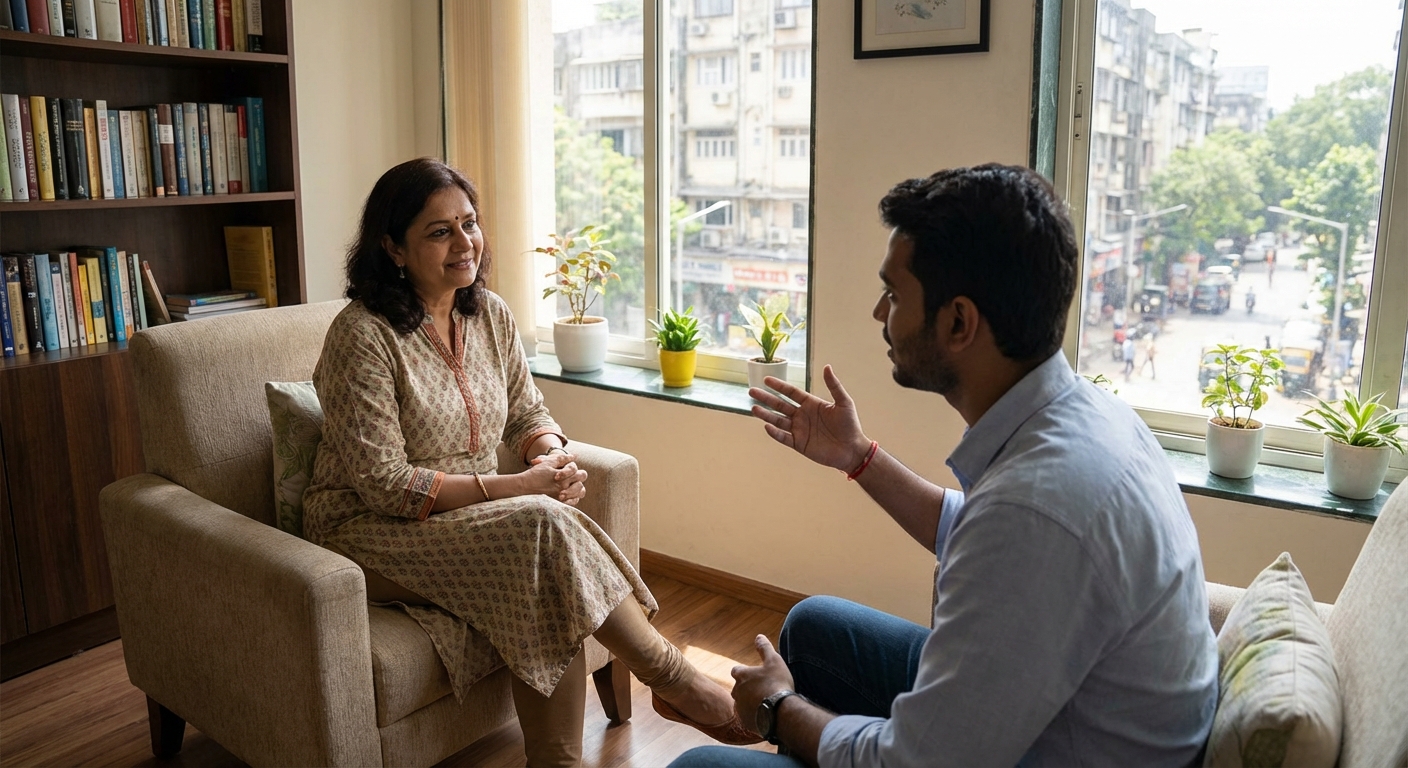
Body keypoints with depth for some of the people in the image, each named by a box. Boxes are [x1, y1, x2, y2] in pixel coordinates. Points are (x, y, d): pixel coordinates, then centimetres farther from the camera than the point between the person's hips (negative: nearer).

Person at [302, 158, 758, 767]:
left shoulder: (489, 315, 4)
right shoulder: (362, 335, -17)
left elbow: (528, 414, 12)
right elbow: (383, 485, -19)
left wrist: (552, 455, -12)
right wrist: (511, 487, -23)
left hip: (468, 515, 6)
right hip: (368, 534, -6)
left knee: (550, 597, -27)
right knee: (541, 525, -29)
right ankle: (676, 682, -16)